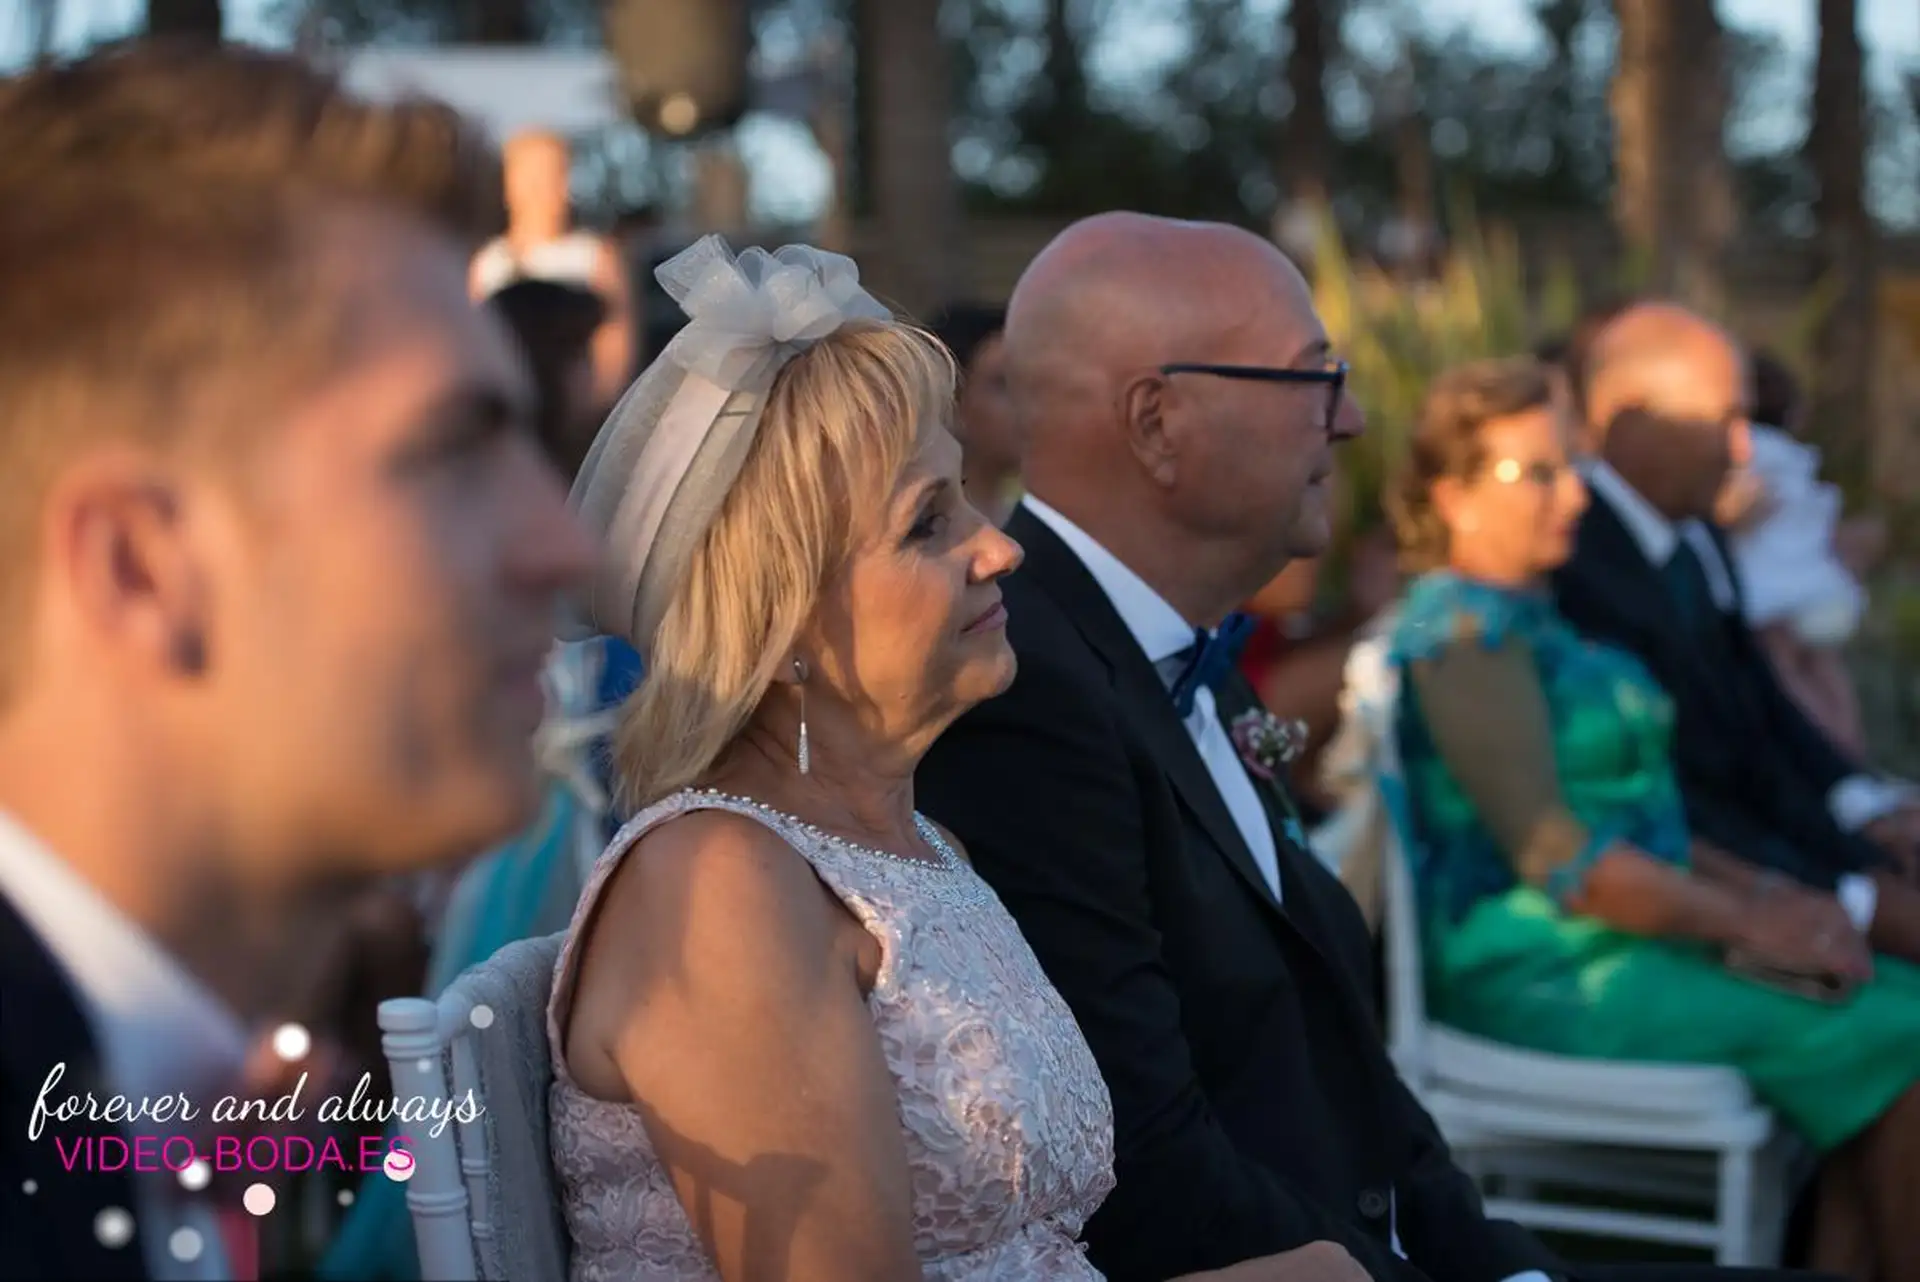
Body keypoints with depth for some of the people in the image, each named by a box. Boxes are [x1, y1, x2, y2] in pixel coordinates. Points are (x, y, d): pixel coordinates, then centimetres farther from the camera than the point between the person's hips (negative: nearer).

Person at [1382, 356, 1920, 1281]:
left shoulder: (1524, 615, 16)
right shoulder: (1466, 634, -15)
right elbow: (1558, 858, -20)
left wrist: (1759, 890, 4)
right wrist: (1744, 923, -13)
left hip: (1604, 946, 10)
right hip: (1543, 974, -10)